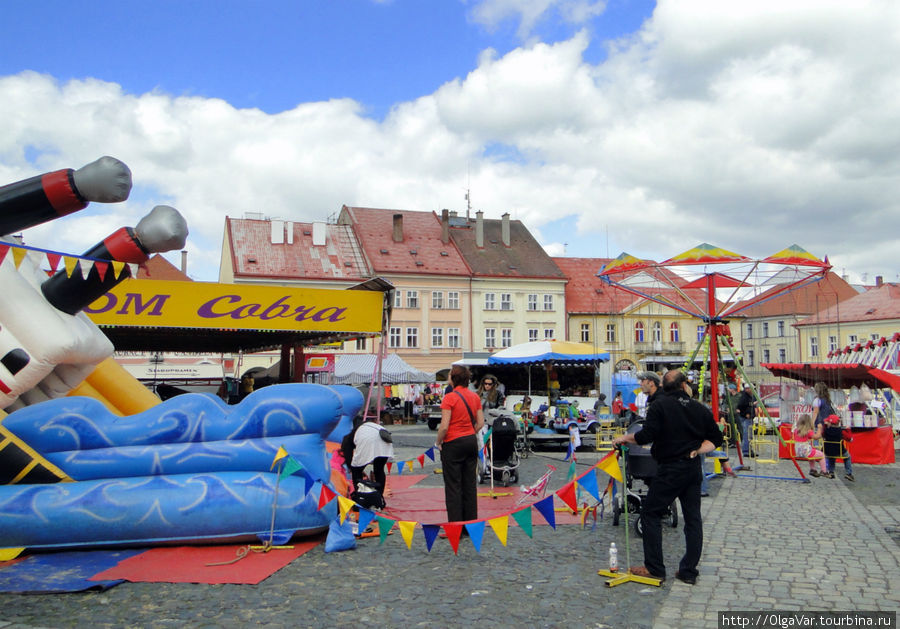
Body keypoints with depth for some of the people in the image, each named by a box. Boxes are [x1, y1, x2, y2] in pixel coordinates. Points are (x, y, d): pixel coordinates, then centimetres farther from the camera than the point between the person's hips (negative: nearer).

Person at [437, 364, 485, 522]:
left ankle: (455, 523, 5)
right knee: (470, 484, 14)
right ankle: (471, 520, 20)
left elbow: (444, 427, -19)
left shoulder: (449, 398, -15)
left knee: (453, 486, 2)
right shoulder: (475, 396, 4)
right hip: (471, 442, 6)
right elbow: (480, 423, 6)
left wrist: (438, 442, -4)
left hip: (453, 444, -6)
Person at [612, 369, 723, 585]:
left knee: (651, 512, 4)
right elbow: (715, 439, 10)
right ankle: (689, 571, 14)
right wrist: (696, 450, 9)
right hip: (693, 468, 6)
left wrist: (624, 438, -1)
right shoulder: (700, 409, 7)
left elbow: (646, 436, -15)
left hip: (670, 469, -5)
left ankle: (654, 568, 5)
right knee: (693, 518, 11)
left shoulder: (659, 405, -8)